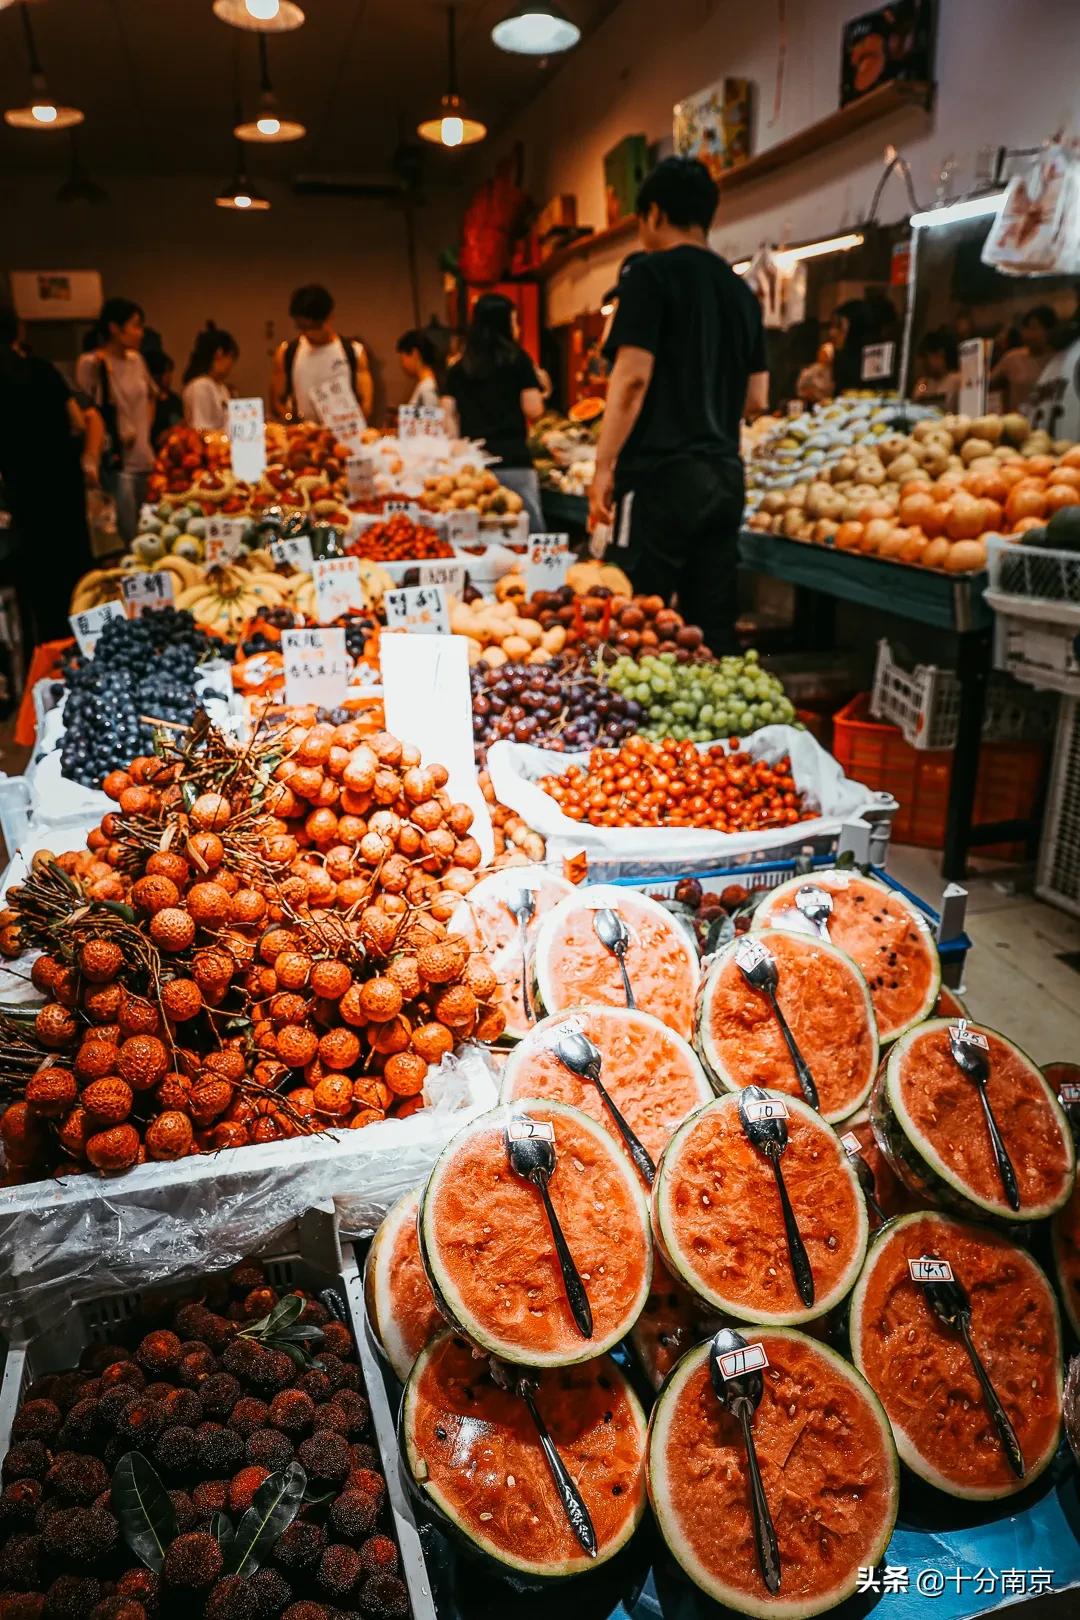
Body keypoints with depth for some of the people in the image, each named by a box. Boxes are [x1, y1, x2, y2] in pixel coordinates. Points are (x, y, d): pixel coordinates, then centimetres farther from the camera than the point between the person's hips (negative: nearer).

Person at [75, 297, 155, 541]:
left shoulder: (136, 359, 9)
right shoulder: (91, 363, -10)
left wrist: (145, 429, 14)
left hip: (144, 458, 7)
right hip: (116, 462, -7)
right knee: (128, 538, -6)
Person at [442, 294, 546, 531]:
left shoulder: (459, 367, 12)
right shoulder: (516, 358, 3)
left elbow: (449, 417, 9)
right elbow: (534, 410, -1)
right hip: (513, 459, -4)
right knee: (531, 535, -3)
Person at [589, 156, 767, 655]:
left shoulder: (651, 275, -3)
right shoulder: (740, 290, 16)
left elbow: (633, 377, -13)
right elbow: (756, 401, 17)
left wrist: (604, 467, -9)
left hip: (661, 473, -7)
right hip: (725, 476, 7)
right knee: (713, 624, 8)